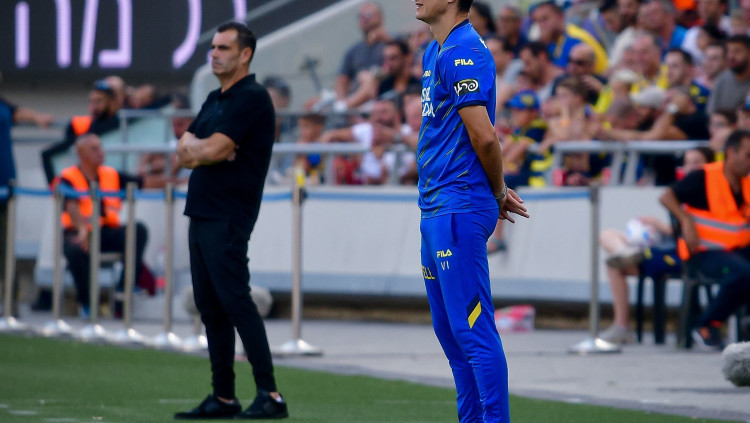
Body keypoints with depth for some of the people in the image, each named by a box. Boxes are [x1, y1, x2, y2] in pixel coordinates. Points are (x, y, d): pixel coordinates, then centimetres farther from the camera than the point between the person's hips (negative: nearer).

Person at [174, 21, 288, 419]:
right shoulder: (214, 100, 20)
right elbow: (185, 150, 14)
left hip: (228, 218, -9)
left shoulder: (252, 98, -10)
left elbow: (212, 149, -18)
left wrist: (194, 148, 3)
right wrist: (201, 149, -6)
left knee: (235, 301, -15)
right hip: (201, 214, 9)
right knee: (210, 307, 8)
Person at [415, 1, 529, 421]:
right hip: (436, 209, 11)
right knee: (450, 330, 15)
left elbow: (484, 137, -20)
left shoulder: (464, 52, -15)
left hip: (459, 212, -11)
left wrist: (498, 193, -4)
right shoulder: (436, 52, 17)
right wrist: (499, 191, 12)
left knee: (473, 330, -11)